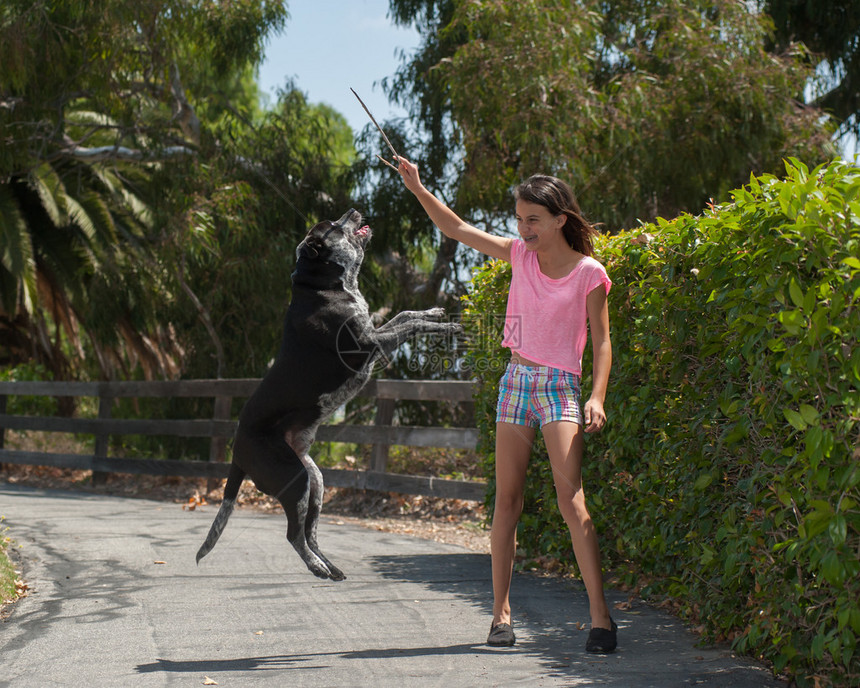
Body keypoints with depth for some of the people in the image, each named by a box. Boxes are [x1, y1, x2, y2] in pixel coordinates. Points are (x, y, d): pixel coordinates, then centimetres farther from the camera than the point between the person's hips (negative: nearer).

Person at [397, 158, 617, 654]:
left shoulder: (589, 273, -5)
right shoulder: (519, 255, 6)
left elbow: (602, 342, -2)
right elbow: (457, 229, 9)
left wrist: (597, 397, -14)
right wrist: (418, 189, -1)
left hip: (560, 387, -4)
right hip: (516, 382, 4)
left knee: (571, 498, -15)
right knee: (507, 500, 2)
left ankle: (600, 615, -15)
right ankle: (502, 612, 9)